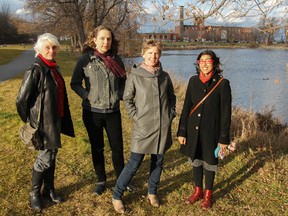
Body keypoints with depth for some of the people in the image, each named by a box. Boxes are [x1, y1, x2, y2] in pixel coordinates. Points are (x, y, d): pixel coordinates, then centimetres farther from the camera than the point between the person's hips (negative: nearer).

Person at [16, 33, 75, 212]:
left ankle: (49, 189, 32)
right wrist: (30, 121, -6)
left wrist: (62, 119, 13)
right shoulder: (35, 71, -17)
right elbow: (22, 100, -16)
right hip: (44, 123, -7)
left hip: (56, 120, 7)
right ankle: (34, 193, 21)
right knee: (45, 158, 2)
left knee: (52, 155, 16)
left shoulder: (54, 68, 8)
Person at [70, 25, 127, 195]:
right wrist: (87, 96, -13)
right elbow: (75, 83, -1)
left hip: (113, 111, 2)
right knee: (97, 148, 12)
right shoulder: (85, 59, -7)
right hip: (92, 112, -2)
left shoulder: (116, 59, 1)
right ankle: (101, 181, 29)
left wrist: (120, 96, -4)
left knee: (117, 147, 8)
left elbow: (123, 81, 11)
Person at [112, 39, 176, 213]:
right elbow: (127, 99, 0)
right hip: (143, 128, -4)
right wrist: (137, 117, -7)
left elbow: (172, 98, 17)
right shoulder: (135, 76, -6)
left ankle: (152, 192, 35)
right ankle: (117, 196, 15)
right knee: (134, 164, -2)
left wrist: (171, 115, 8)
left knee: (158, 161, 14)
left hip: (163, 127, 4)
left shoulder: (165, 76, 5)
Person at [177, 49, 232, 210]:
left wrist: (224, 138, -10)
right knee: (196, 160, 15)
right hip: (194, 130, 3)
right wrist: (182, 131, 2)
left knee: (209, 162, 11)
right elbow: (186, 107, 3)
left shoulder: (222, 84, -11)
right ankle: (198, 191, 35)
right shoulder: (193, 81, 0)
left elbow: (226, 113, -9)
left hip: (211, 131, -3)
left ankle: (208, 194, 31)